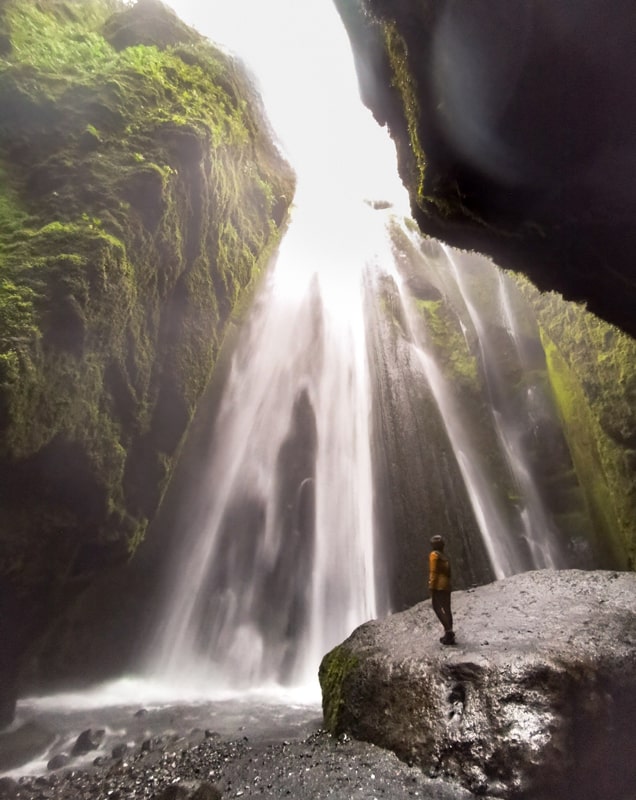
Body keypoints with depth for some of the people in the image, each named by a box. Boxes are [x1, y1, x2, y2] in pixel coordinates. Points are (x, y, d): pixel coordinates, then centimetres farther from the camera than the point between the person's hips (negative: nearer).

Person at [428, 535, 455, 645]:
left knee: (437, 607, -7)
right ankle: (449, 635, 13)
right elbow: (448, 573, 15)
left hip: (438, 585, -8)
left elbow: (433, 571, -14)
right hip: (447, 586, 8)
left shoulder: (434, 554, -8)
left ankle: (448, 630, -19)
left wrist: (431, 585, -12)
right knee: (447, 609, 10)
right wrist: (447, 584, 19)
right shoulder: (445, 557, 15)